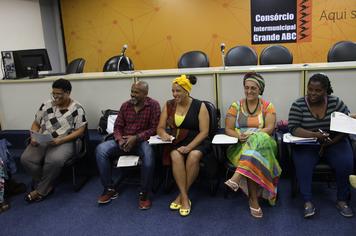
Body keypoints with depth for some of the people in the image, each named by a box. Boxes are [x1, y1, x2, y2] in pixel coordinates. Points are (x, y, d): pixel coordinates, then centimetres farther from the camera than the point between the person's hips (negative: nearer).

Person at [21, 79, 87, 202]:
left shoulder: (77, 109, -3)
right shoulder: (46, 105, 10)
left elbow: (80, 131, -7)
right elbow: (36, 124, 16)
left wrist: (61, 140, -19)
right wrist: (33, 137, -6)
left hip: (64, 142, -4)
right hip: (41, 141, 5)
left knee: (54, 161, -35)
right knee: (26, 159, -22)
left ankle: (40, 191, -9)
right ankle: (47, 186, -2)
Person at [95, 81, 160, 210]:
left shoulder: (153, 105, -4)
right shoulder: (125, 105, 9)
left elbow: (155, 128, -9)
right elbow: (117, 126, 10)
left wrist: (136, 138, -20)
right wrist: (120, 139, -12)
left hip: (142, 140, -4)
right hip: (124, 141, 4)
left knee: (148, 155, -38)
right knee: (100, 149, -19)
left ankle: (144, 194, -18)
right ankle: (110, 189, -7)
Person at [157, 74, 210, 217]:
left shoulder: (199, 106, -2)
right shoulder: (168, 105, 8)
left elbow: (204, 132, -8)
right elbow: (160, 128, 9)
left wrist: (189, 147, -20)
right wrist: (163, 134, -16)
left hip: (197, 142, -2)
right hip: (176, 142, 2)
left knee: (193, 156, -34)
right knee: (176, 156, -32)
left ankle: (181, 196, -17)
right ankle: (185, 198, -24)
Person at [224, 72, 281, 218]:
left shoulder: (268, 106, 8)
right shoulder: (235, 106, 10)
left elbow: (270, 128, -5)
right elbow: (228, 129, 5)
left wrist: (252, 135, -21)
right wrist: (239, 136, -18)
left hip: (263, 142, 0)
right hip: (240, 146, 0)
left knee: (257, 140, -38)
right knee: (253, 161, -35)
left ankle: (237, 177, -46)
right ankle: (253, 199, -29)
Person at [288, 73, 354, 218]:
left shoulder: (336, 102, -2)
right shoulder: (298, 105, -6)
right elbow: (293, 128, -14)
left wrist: (331, 142, -17)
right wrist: (314, 135, -30)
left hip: (334, 142, 2)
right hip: (307, 144, -1)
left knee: (346, 163, -24)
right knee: (303, 164, -30)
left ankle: (342, 201, -5)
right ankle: (308, 202, -20)